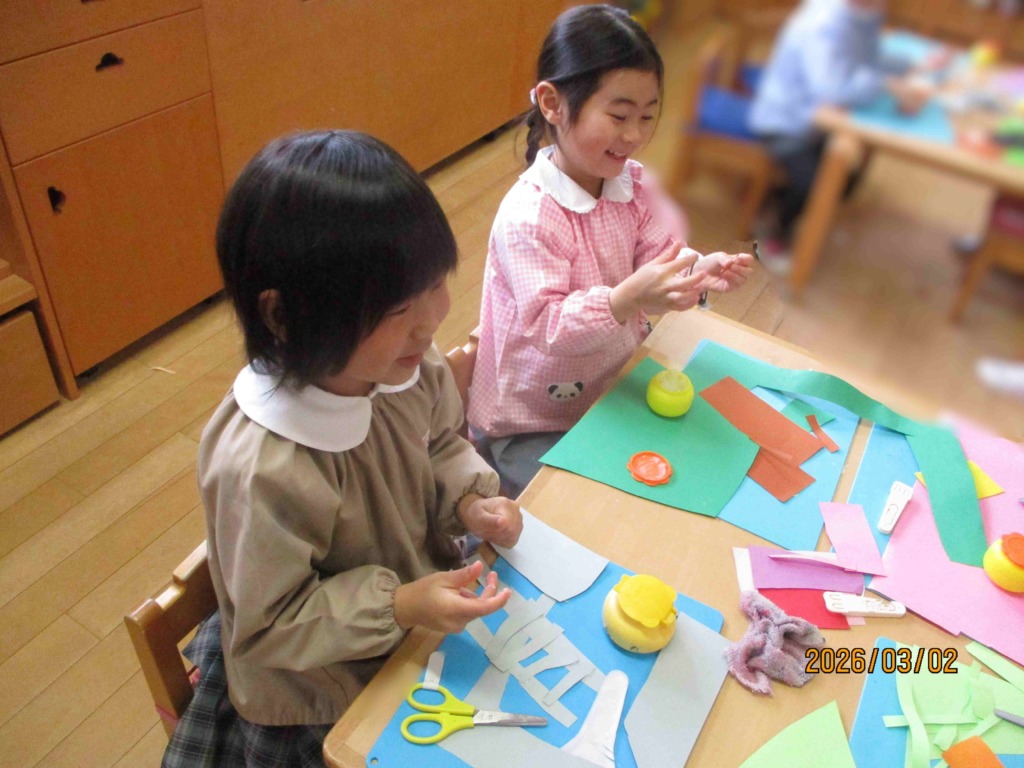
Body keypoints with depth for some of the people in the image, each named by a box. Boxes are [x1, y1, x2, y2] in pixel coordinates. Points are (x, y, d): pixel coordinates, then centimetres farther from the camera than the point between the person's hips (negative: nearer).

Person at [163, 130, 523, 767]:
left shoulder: (405, 365, -19)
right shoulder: (262, 471, -38)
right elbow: (269, 629, -22)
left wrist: (470, 501, -15)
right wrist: (399, 608, -32)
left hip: (426, 596, 6)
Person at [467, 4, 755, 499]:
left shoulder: (635, 185, -4)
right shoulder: (528, 216, -26)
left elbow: (657, 258, -5)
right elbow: (546, 325, -30)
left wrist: (701, 272, -27)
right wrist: (627, 300, -44)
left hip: (610, 389, 7)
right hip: (531, 422, -6)